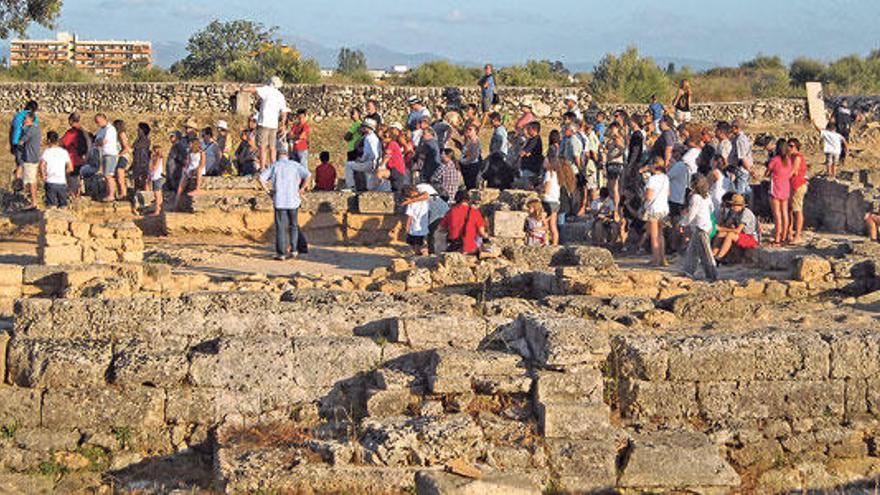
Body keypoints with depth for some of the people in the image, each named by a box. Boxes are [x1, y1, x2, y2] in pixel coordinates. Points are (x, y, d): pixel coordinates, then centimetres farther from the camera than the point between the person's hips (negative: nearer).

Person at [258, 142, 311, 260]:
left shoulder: (274, 166, 0)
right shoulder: (295, 165, 1)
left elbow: (260, 178, -9)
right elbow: (308, 175, -9)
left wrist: (266, 189, 4)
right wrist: (301, 189, 1)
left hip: (279, 201, -1)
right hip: (293, 201, 1)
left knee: (280, 227, 4)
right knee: (293, 226, 15)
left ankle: (281, 253, 3)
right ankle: (293, 250, 10)